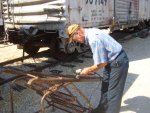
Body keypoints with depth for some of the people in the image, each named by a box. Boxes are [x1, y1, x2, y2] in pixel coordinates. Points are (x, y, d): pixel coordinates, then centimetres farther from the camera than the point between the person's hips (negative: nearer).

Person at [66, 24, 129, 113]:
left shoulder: (93, 39, -28)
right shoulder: (90, 32, 2)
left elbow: (101, 63, -23)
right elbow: (100, 58, 12)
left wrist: (88, 70, -8)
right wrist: (92, 69, 10)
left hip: (118, 62, -10)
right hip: (112, 60, 10)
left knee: (113, 91, 2)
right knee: (105, 87, 21)